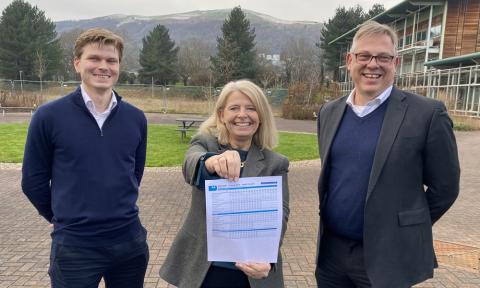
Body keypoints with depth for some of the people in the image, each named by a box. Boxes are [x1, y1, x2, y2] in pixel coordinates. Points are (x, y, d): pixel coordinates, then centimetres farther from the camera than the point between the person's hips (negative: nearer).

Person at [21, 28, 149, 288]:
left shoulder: (136, 118, 0)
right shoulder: (48, 116, -8)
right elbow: (33, 180, 0)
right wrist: (65, 218, 7)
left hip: (130, 242, 3)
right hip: (74, 247, -3)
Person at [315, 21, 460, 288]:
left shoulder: (427, 113, -11)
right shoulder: (329, 112, 4)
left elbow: (444, 187, -4)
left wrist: (404, 230, 3)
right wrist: (336, 217, 13)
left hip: (386, 257, -4)